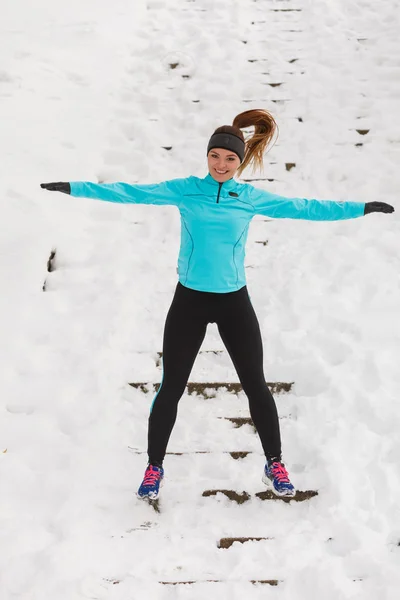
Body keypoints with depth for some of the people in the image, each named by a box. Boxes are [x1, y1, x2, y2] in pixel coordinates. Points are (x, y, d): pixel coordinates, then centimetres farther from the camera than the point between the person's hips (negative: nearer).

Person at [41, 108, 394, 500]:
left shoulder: (251, 198, -1)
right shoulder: (185, 190, -3)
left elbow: (303, 208, 3)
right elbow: (132, 192, -5)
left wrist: (361, 208, 2)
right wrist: (75, 188, -9)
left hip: (234, 302, 1)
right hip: (189, 300, -1)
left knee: (256, 385, 8)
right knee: (171, 388, 5)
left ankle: (274, 465, 26)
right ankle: (154, 467, 24)